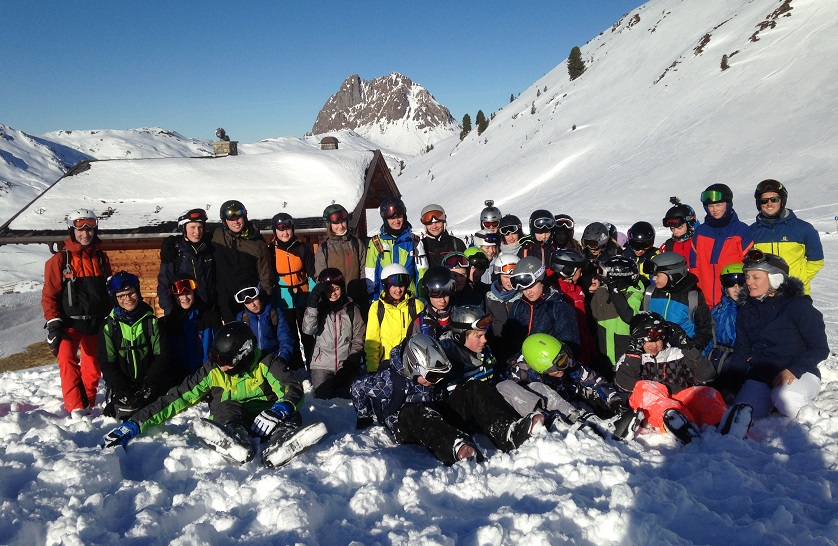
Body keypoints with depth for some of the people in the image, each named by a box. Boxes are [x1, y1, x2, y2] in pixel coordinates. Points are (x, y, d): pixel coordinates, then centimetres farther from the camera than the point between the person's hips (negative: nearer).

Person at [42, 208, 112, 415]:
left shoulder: (101, 258, 9)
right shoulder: (60, 260, -3)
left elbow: (109, 290, 16)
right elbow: (49, 294, -4)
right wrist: (53, 323, -12)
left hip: (96, 322, 4)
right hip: (69, 322, -4)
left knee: (93, 365, 9)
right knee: (67, 359, -20)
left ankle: (88, 402, 25)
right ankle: (75, 406, -19)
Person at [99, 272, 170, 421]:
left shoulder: (151, 321, 5)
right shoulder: (109, 325, 3)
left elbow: (162, 355, 1)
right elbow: (107, 363, 0)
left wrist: (149, 384, -12)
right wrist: (123, 391, -13)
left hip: (149, 387, 0)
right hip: (122, 386, 0)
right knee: (124, 413, -21)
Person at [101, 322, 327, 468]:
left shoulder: (266, 364, -8)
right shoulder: (213, 371, 0)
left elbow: (294, 390, -20)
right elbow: (176, 398, -2)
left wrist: (278, 411, -41)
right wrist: (135, 423, -8)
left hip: (262, 422, 0)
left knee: (287, 410, -29)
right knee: (227, 406, -31)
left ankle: (281, 440, -58)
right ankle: (234, 443, -60)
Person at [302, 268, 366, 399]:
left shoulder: (352, 309, 5)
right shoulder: (318, 308, 6)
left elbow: (358, 340, 4)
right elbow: (308, 329, -12)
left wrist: (350, 364, -6)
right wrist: (312, 304, -18)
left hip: (347, 365, 0)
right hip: (322, 365, 0)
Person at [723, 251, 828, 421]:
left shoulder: (798, 306, -7)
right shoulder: (746, 311, 10)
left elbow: (820, 348, -8)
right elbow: (741, 352, 13)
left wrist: (793, 370, -24)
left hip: (800, 374, -3)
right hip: (761, 374, 4)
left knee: (785, 398, -37)